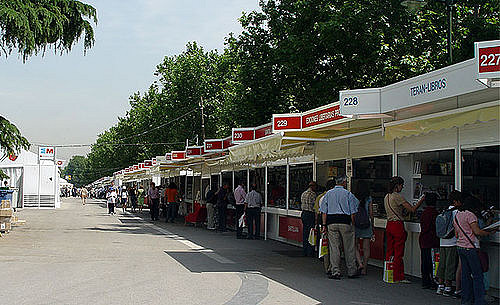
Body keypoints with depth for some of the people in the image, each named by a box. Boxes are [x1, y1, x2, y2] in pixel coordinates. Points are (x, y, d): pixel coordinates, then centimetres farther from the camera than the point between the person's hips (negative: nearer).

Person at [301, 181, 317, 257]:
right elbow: (315, 206, -12)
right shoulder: (313, 194, -12)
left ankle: (304, 252, 15)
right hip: (310, 215, -8)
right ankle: (310, 252, -3)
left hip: (303, 214, 8)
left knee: (305, 233, 11)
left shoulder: (303, 194, 14)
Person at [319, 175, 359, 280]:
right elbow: (353, 212, -2)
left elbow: (324, 211, 6)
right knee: (349, 248, 6)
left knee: (334, 248, 3)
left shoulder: (328, 194, 8)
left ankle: (335, 272, 1)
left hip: (331, 222, 2)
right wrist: (352, 224, 6)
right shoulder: (348, 194, -1)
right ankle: (351, 272, 14)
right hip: (345, 222, -2)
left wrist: (324, 224, 8)